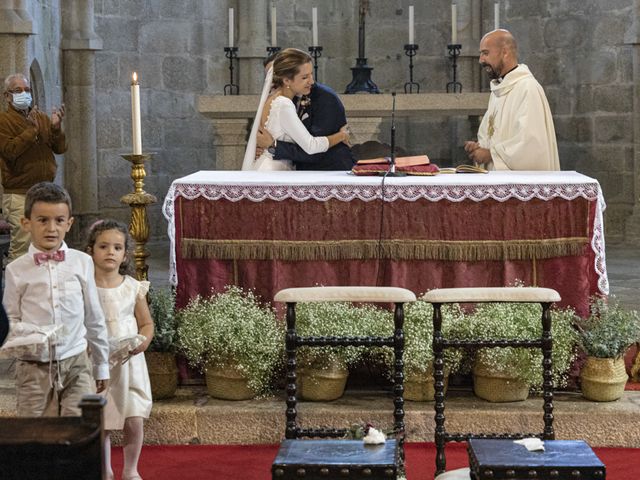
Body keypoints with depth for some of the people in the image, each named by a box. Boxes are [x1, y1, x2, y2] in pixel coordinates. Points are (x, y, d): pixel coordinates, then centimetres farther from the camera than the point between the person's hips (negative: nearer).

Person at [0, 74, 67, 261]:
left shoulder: (42, 117, 16)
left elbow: (60, 148, 10)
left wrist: (56, 127, -8)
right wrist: (32, 130, -18)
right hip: (20, 195, -6)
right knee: (22, 246, -11)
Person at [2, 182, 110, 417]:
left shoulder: (82, 262, 3)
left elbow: (94, 318, 10)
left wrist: (102, 365, 14)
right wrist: (28, 333, -17)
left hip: (76, 364, 1)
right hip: (34, 368, 0)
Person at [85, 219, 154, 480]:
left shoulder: (134, 288, 0)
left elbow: (147, 324, 7)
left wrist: (141, 343, -12)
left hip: (128, 363, 1)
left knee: (134, 420, -1)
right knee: (101, 424, 7)